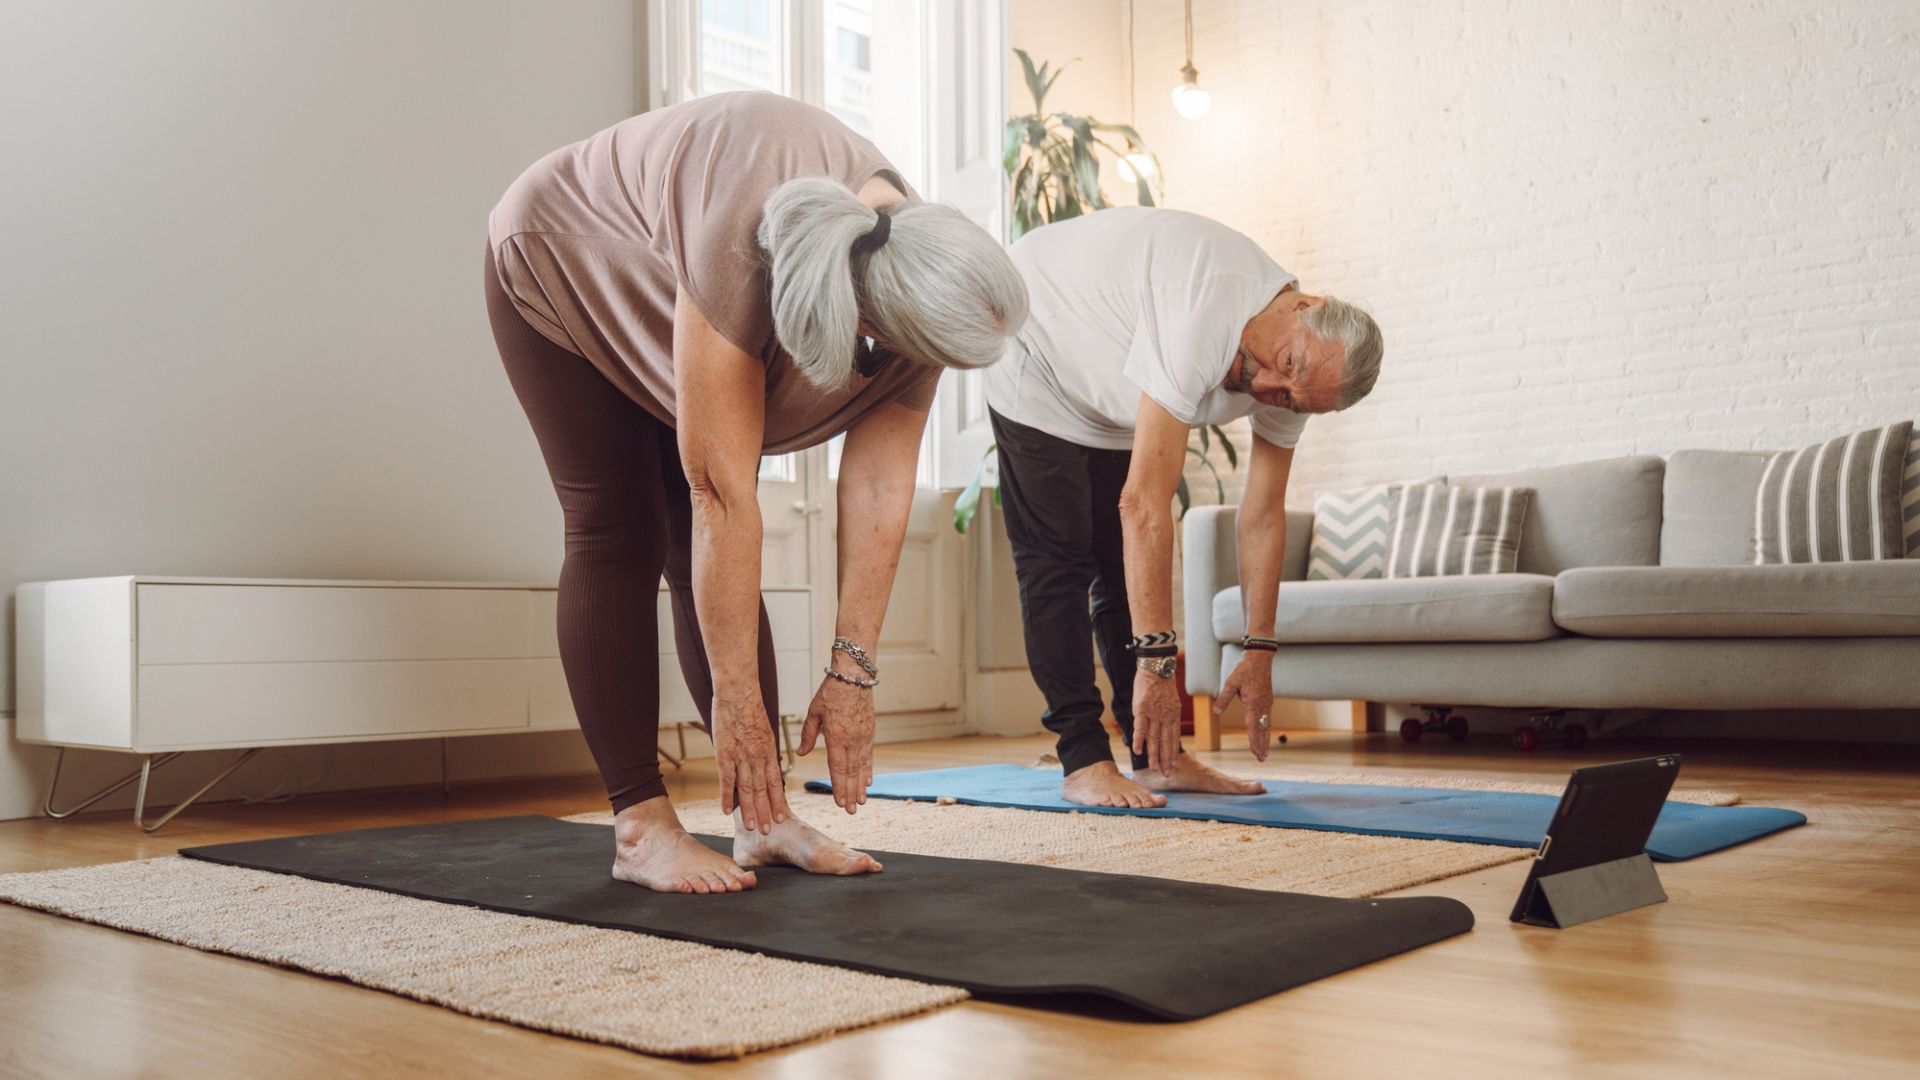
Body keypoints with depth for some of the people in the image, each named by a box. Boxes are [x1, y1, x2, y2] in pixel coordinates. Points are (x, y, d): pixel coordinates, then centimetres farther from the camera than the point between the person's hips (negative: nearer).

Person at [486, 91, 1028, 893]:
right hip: (563, 269, -5)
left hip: (660, 311, 5)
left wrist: (853, 670, -19)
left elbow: (879, 496, -21)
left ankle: (762, 819, -2)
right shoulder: (740, 255, -43)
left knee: (706, 556, -3)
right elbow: (723, 497, -39)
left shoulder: (915, 266, -25)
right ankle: (639, 827, -10)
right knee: (618, 535, -13)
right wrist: (737, 703, -34)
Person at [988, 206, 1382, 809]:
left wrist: (1259, 653, -8)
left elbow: (1264, 516, -7)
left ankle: (1156, 758, 7)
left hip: (1110, 395, 7)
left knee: (1128, 567, 4)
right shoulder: (1207, 320, -42)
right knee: (1058, 561, -12)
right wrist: (1156, 663, -40)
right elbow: (1144, 505, -43)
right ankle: (1084, 763, -9)